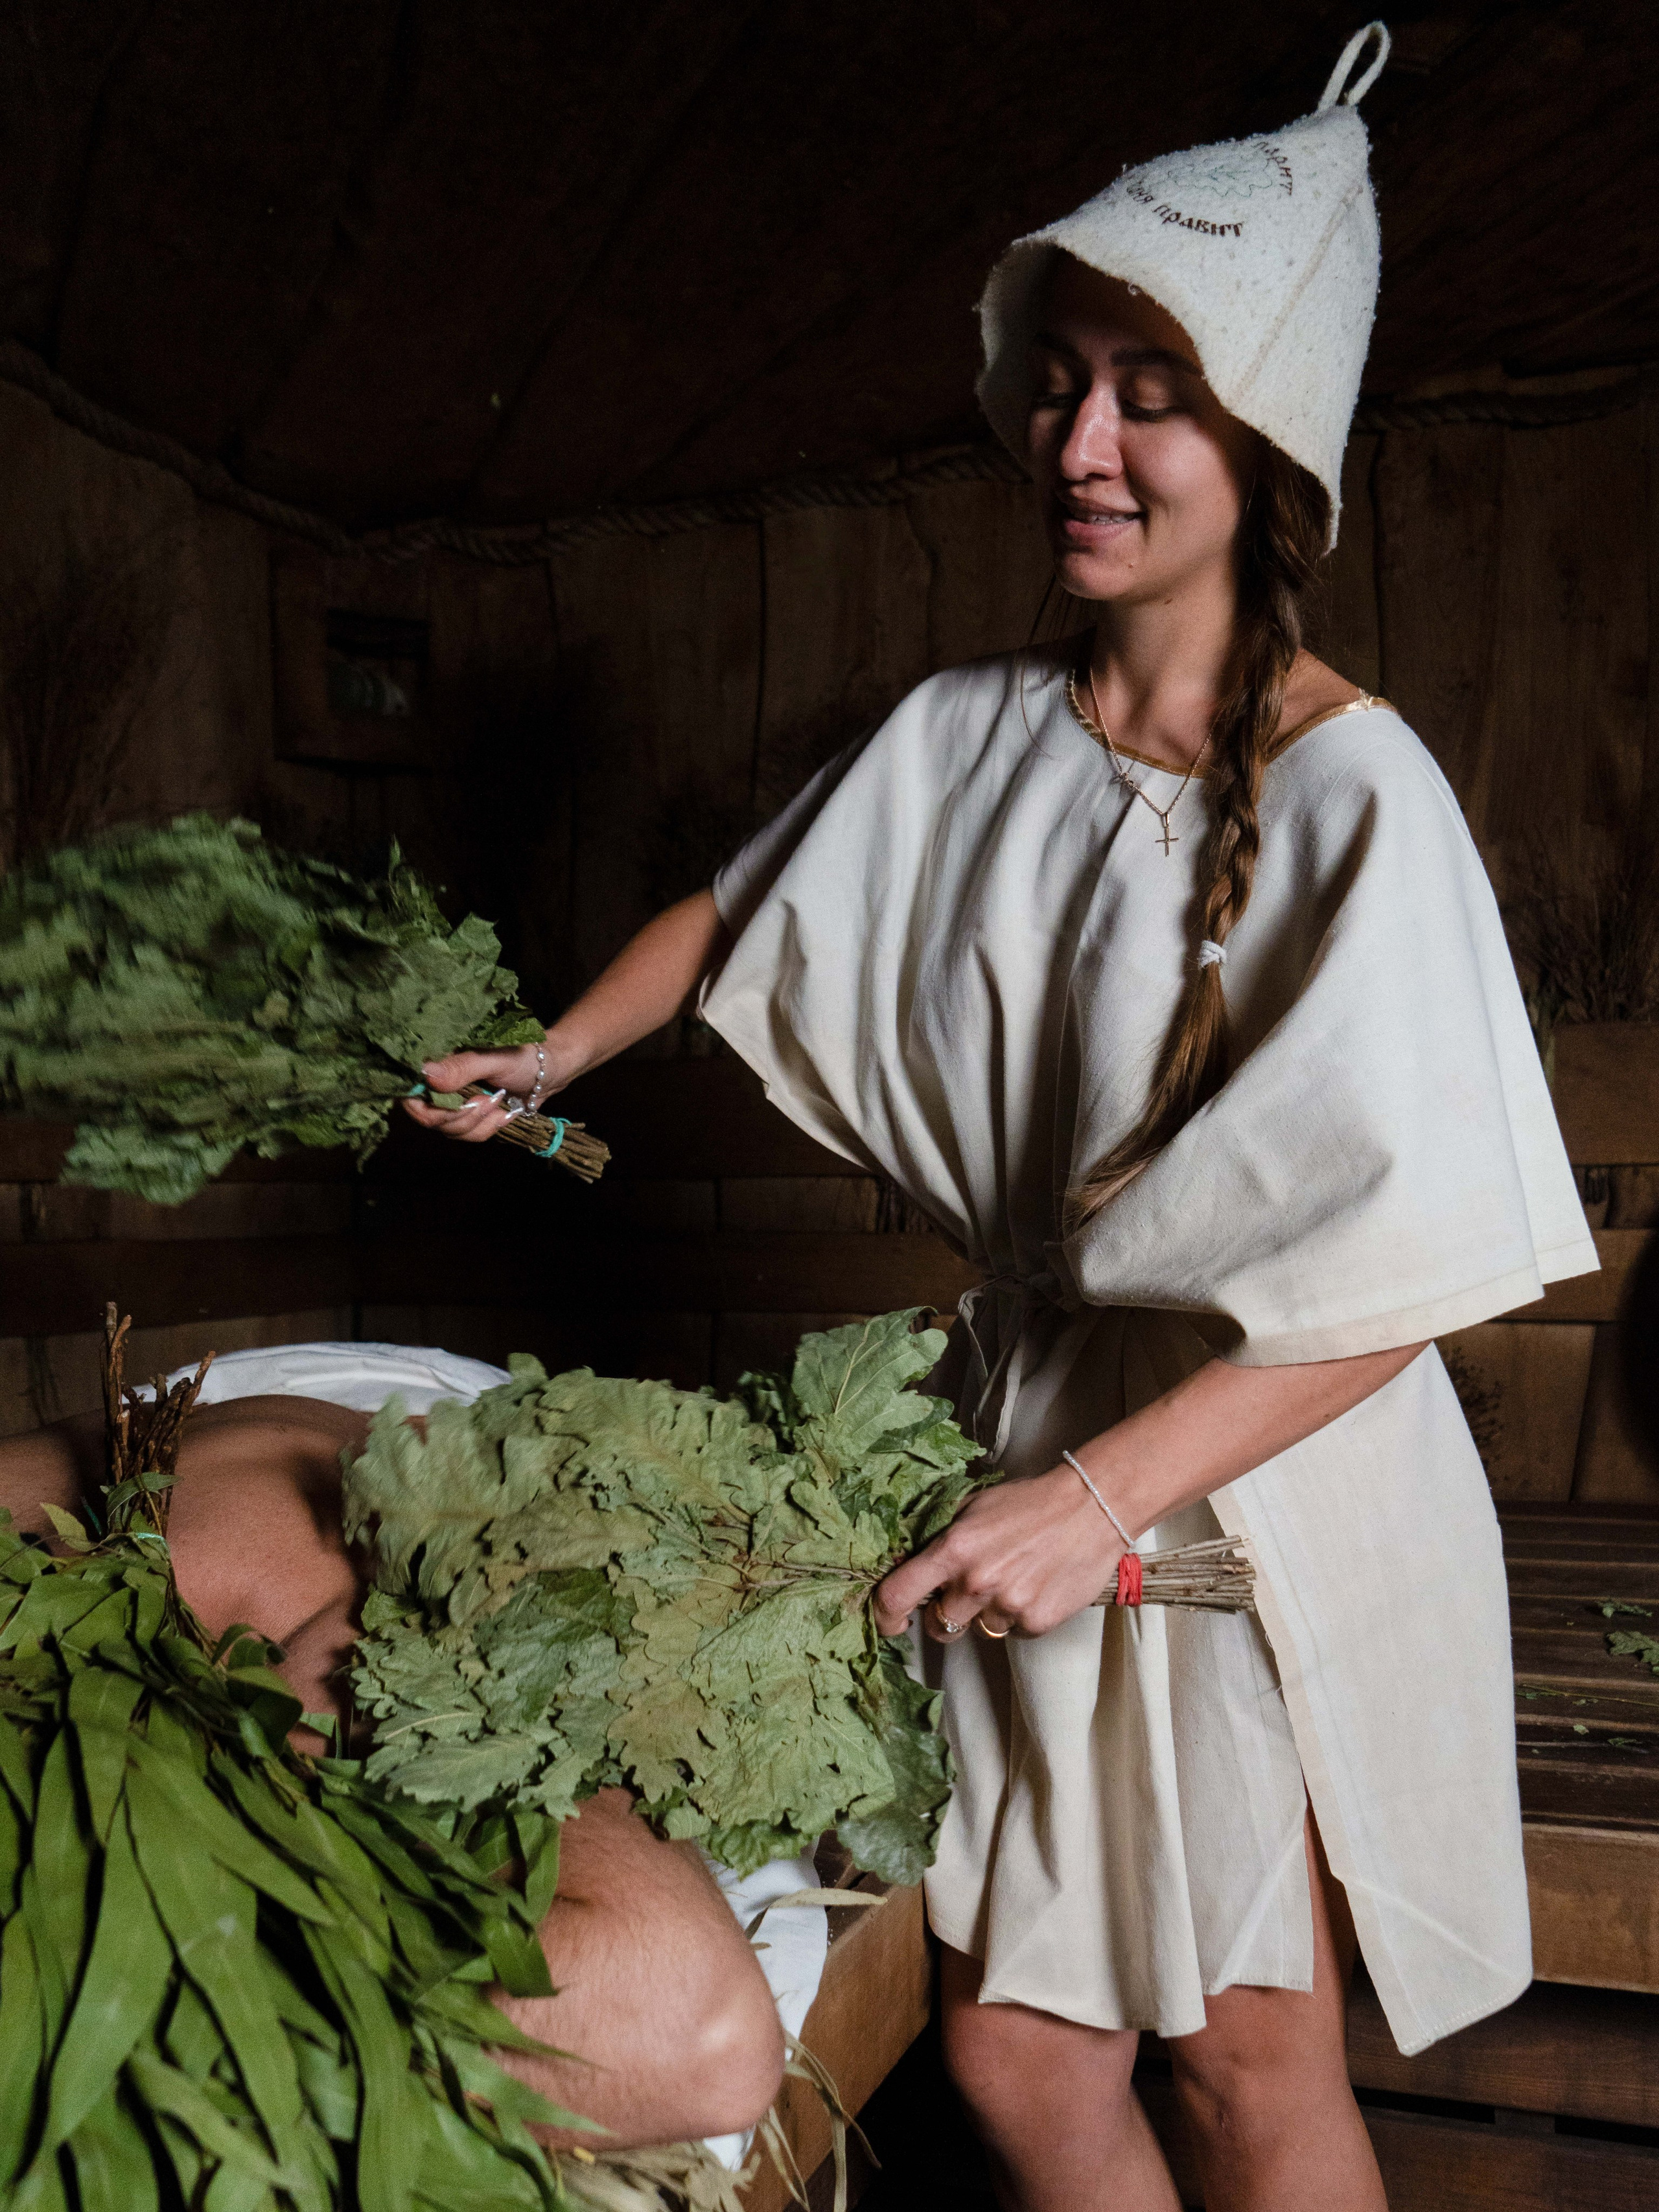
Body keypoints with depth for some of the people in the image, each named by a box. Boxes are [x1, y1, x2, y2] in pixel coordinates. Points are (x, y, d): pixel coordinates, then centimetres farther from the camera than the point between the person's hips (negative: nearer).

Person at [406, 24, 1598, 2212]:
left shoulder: (1351, 792, -16)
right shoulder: (970, 734, 2)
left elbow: (1410, 1267, -21)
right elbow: (750, 914, 20)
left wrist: (1112, 1487, -26)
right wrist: (548, 1058, 21)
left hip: (1267, 1475, -5)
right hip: (1041, 1452, 5)